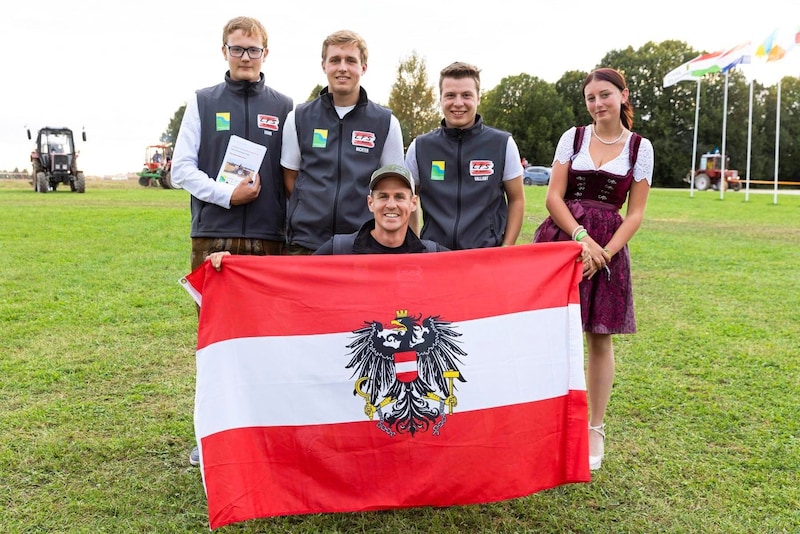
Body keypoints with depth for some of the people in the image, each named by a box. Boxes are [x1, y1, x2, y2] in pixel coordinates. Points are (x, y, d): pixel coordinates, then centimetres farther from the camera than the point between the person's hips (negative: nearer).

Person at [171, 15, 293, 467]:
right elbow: (182, 168, 6)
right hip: (214, 235, 0)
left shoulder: (284, 107, 12)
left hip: (269, 239, 0)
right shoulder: (203, 102, 12)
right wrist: (227, 195, -9)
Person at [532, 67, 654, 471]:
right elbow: (554, 197, 1)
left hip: (608, 245, 0)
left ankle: (595, 431, 19)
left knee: (599, 339, 6)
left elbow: (635, 213, 3)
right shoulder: (573, 138, 7)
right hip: (561, 238, 0)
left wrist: (606, 252, -11)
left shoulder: (640, 147, 6)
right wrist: (581, 236, -14)